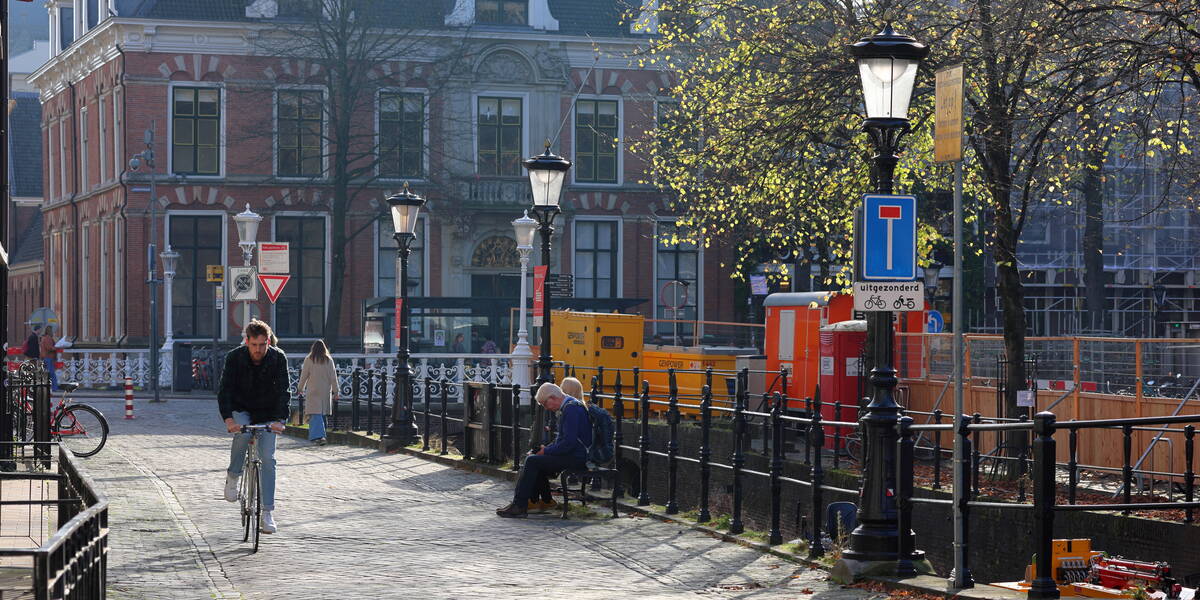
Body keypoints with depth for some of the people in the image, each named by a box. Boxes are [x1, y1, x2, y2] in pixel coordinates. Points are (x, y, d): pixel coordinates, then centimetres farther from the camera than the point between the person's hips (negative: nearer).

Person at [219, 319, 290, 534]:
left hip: (267, 413, 1)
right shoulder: (235, 357, -18)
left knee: (267, 458, -10)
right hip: (241, 410, -1)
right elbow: (225, 389, -23)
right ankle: (233, 476, -8)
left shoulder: (279, 358, -17)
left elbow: (283, 391, -20)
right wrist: (228, 418, -38)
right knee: (242, 434, -33)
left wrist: (279, 419, -35)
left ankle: (267, 513, -8)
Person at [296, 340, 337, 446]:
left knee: (315, 414, -8)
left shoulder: (309, 359, -4)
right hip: (326, 391, 3)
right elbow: (333, 376, 3)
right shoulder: (329, 360, 2)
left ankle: (319, 435, -23)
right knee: (322, 413, 13)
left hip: (313, 390, -3)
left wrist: (300, 388, 12)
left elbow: (304, 375, 0)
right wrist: (335, 390, 8)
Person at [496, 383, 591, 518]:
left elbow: (569, 442, -24)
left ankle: (519, 506, -15)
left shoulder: (571, 408, -18)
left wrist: (546, 451, -13)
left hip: (575, 459, -11)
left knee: (532, 461, -15)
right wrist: (547, 448, 10)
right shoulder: (567, 407, 16)